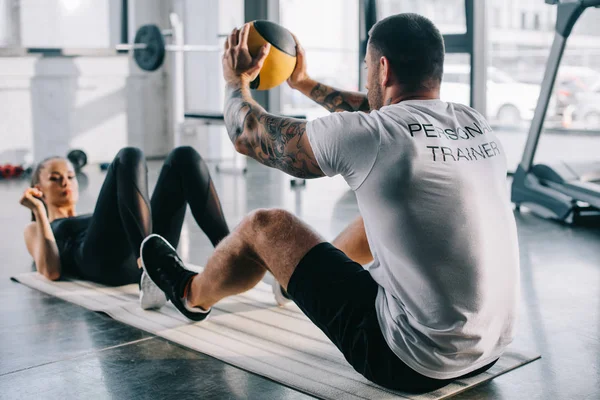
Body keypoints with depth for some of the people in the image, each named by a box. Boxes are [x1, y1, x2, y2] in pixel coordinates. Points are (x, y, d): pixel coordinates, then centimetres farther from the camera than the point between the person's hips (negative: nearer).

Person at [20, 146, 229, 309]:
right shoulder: (36, 229, 32)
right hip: (106, 260, -4)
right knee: (129, 157, -25)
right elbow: (51, 271, 8)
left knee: (184, 157, -11)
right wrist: (39, 212, 9)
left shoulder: (92, 219, 43)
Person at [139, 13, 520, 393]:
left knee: (264, 225, 9)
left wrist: (237, 80, 22)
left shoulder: (366, 136, -16)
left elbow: (247, 134, 2)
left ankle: (192, 295, 40)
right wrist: (306, 83, 36)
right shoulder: (476, 125, 3)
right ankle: (309, 276, 56)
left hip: (411, 362, -7)